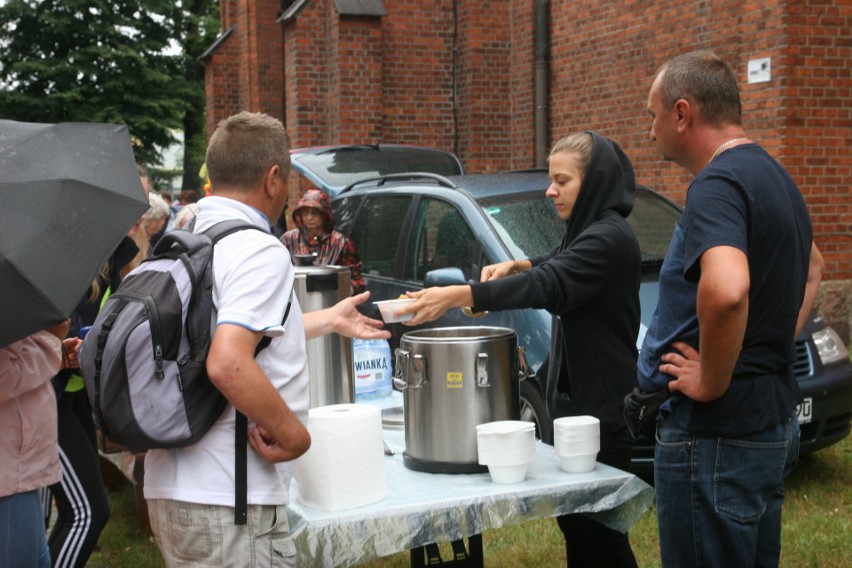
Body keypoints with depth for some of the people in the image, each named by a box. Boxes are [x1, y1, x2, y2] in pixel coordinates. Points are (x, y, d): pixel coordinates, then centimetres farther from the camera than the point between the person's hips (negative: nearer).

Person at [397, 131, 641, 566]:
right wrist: (517, 265, 11)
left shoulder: (609, 238, -18)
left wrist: (456, 295, -38)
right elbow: (558, 267, 33)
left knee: (598, 531, -1)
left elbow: (548, 286, -31)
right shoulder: (588, 231, 14)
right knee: (575, 518, 16)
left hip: (600, 406, -10)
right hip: (576, 396, 10)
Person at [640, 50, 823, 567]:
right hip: (773, 421, 10)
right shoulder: (774, 176, 13)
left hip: (717, 433, -10)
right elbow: (812, 265, 31)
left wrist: (711, 382, -23)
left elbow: (725, 291, -38)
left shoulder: (716, 184, -18)